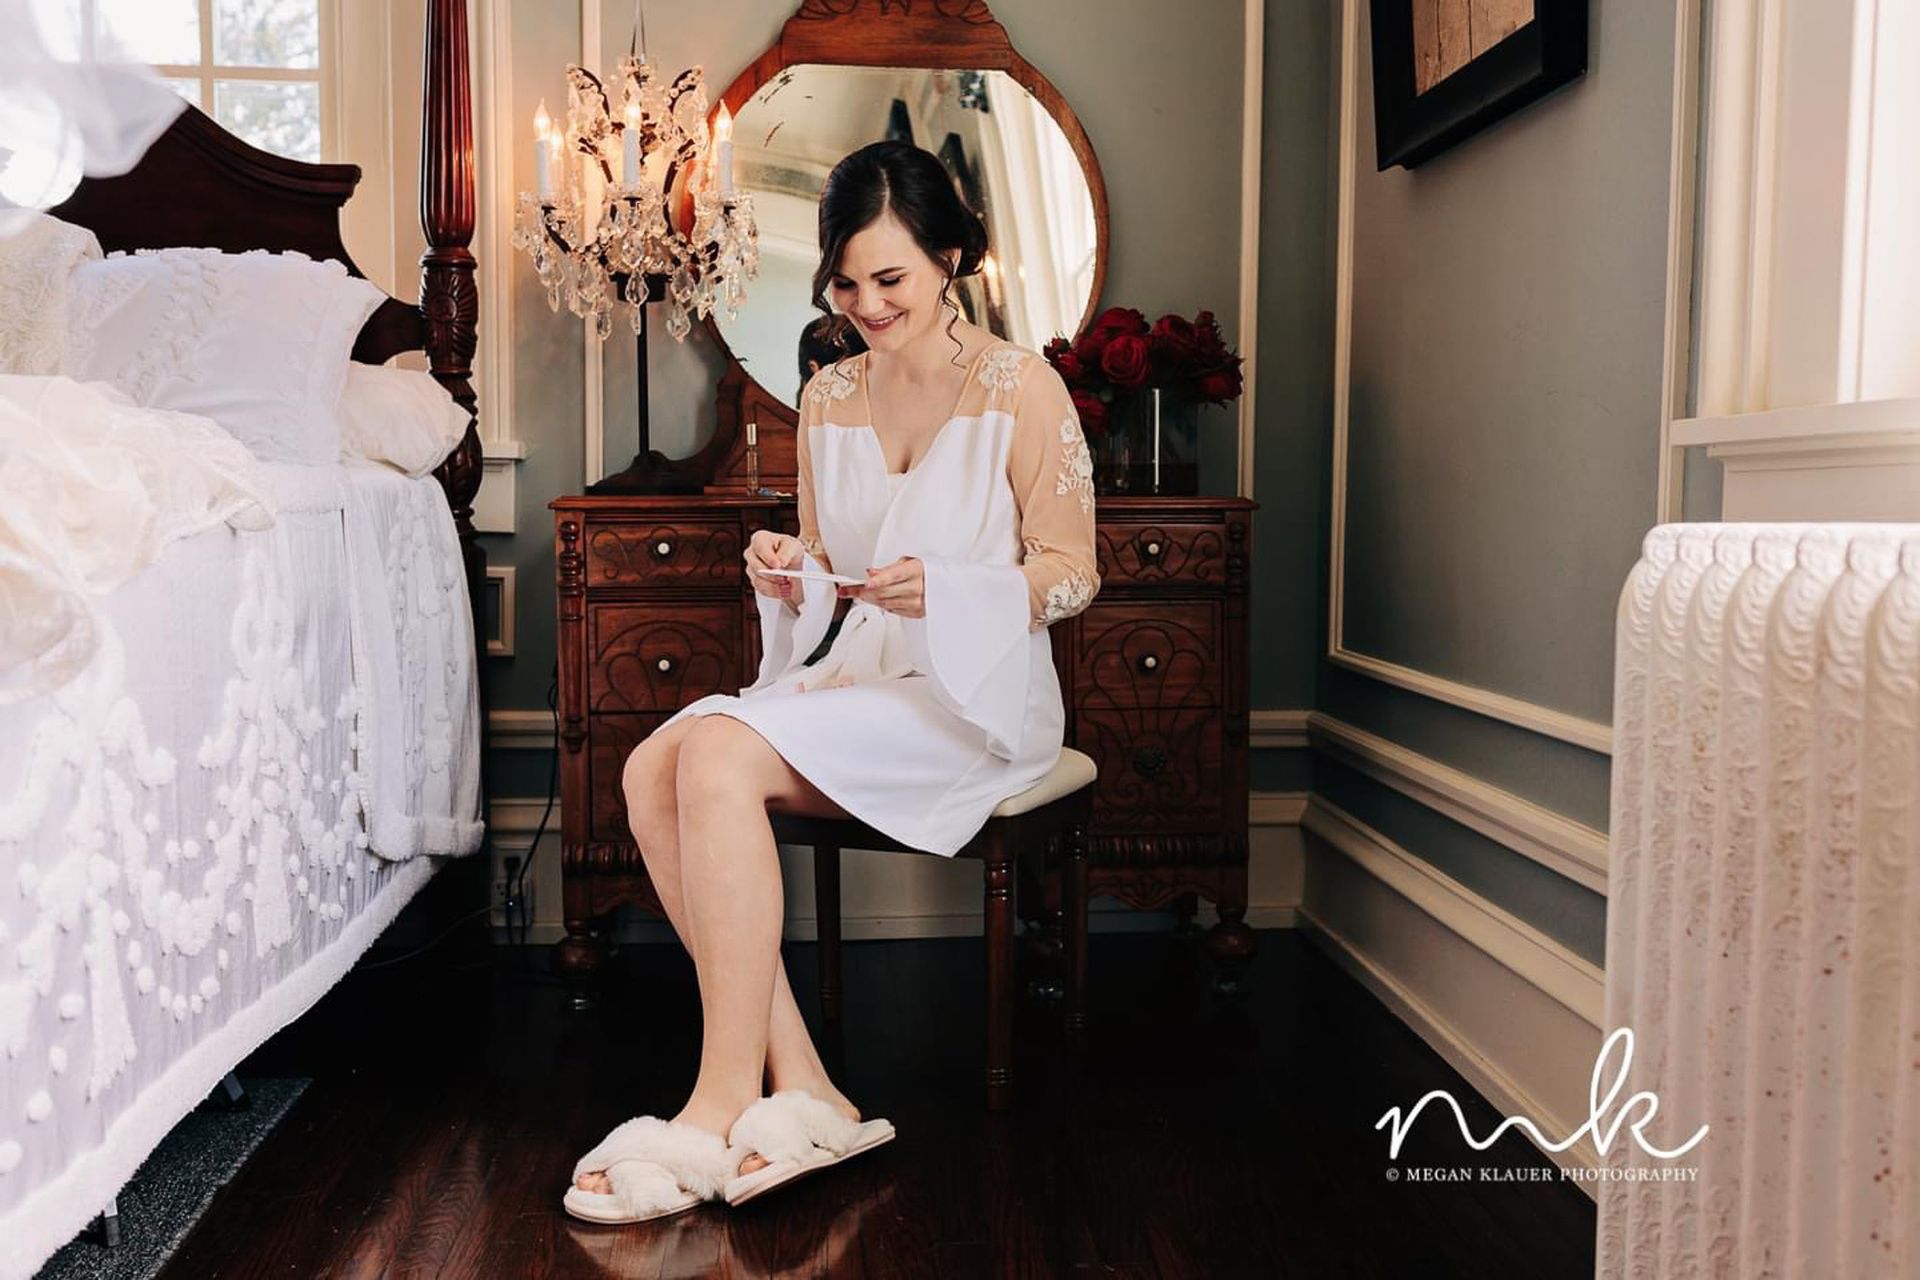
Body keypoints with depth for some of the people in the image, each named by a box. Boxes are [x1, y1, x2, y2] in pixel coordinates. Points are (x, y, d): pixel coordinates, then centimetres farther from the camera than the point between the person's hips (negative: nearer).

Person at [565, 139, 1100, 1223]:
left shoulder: (1022, 388, -2)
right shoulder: (828, 399, 15)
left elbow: (1072, 572, -3)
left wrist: (944, 587, -20)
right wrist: (789, 570, -4)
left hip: (978, 697, -6)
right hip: (856, 677, 6)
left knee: (720, 753, -29)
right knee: (653, 768, -21)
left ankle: (723, 1109, -21)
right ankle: (800, 1090, -19)